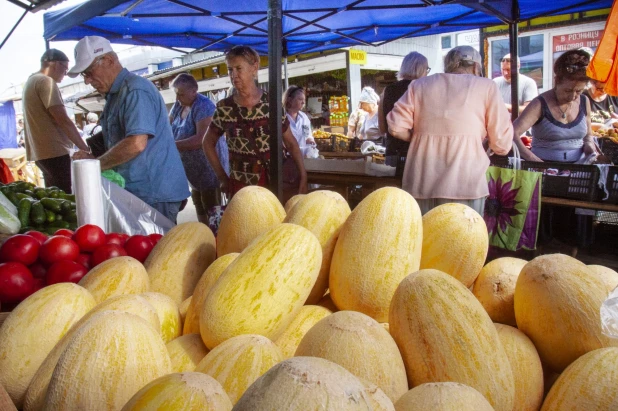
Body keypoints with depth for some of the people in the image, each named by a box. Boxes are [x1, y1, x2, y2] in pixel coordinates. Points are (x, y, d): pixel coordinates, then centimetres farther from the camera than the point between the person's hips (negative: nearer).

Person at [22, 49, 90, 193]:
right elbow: (63, 120, -18)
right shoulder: (46, 81, -11)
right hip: (54, 152, -10)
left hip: (42, 152, 10)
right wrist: (84, 148, -13)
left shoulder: (32, 81, 20)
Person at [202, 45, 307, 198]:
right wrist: (222, 178, 5)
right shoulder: (224, 108, -2)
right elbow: (208, 143, 11)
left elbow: (290, 143, 4)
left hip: (275, 182, 0)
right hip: (241, 186, 0)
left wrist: (303, 175, -4)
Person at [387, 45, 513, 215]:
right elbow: (502, 144, 4)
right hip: (463, 184, -3)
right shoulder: (486, 86, 7)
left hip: (420, 183, 3)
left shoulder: (419, 85, 14)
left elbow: (396, 127, 4)